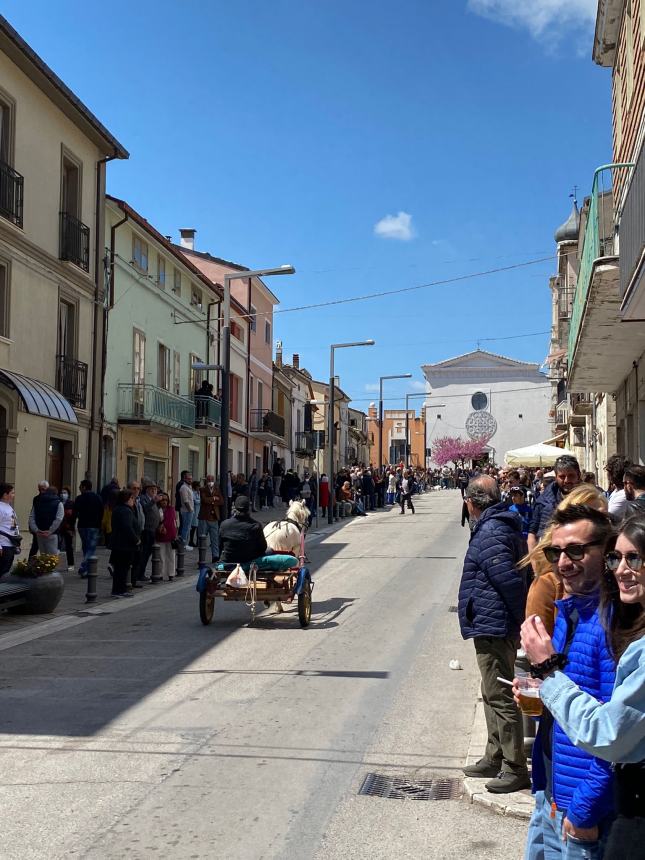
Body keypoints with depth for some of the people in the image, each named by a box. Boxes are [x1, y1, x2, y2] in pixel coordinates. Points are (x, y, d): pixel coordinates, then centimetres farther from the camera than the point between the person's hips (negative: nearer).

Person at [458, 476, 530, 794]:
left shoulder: (489, 535, -21)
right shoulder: (504, 526, 12)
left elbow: (510, 581, -27)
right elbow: (515, 579, 17)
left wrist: (522, 620, -16)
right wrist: (522, 621, 17)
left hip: (492, 628, -11)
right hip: (499, 627, 11)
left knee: (499, 697, -2)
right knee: (494, 695, 20)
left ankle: (515, 769, 6)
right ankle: (495, 758, 32)